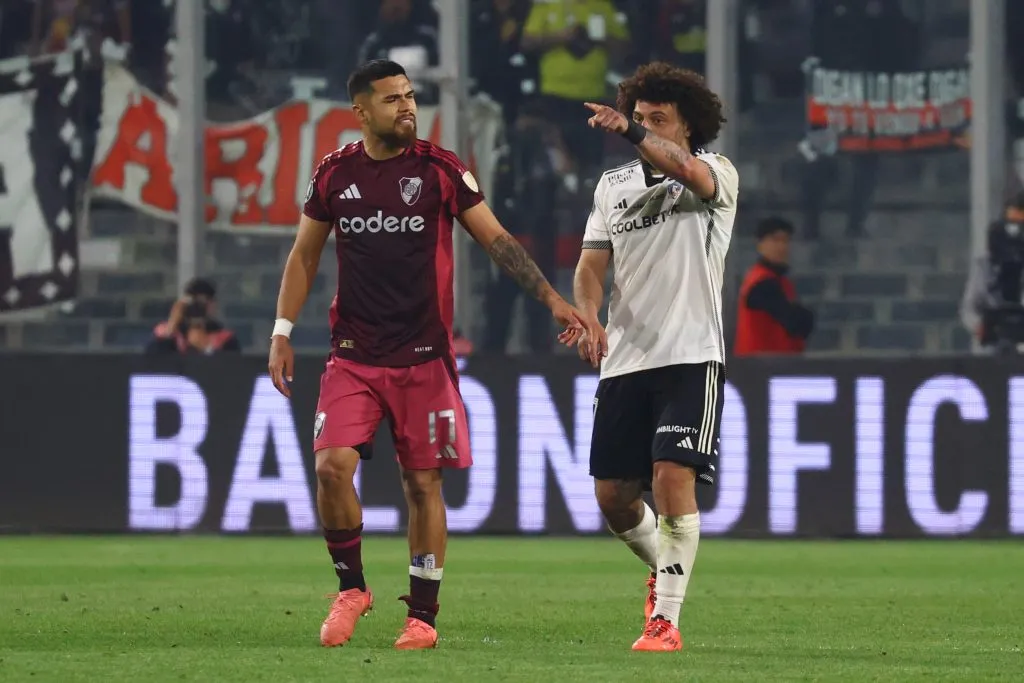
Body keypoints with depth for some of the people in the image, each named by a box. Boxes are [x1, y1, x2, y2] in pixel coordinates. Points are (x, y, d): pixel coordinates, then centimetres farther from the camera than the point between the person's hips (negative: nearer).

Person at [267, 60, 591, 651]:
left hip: (424, 357, -1)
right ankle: (351, 588, 6)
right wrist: (282, 334, 6)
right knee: (333, 465, -14)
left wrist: (552, 299, -8)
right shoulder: (334, 174, 4)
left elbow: (497, 240, 1)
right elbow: (304, 255, 13)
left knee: (423, 484, 1)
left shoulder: (441, 169, -1)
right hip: (354, 354, 1)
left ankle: (422, 616, 11)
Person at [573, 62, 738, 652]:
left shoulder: (718, 175, -1)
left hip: (691, 356, -5)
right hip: (624, 360, 5)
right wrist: (588, 316, -12)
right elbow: (592, 265, 9)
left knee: (674, 477, -18)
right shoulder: (613, 185, 14)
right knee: (613, 494, 6)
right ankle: (665, 569, 34)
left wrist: (630, 133, -41)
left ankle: (666, 618, -14)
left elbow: (686, 169, -25)